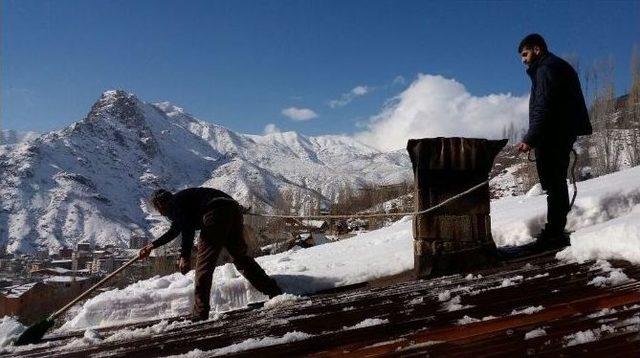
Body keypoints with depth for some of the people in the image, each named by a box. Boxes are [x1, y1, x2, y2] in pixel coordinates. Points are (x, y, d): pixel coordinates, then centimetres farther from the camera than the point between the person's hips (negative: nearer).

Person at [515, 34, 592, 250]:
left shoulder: (545, 69, -9)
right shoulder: (558, 66, 24)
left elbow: (543, 109, -20)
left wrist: (529, 140, -24)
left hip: (552, 136, -11)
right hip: (564, 134, 11)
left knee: (552, 183, -9)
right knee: (556, 182, 14)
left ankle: (554, 233, -7)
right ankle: (555, 230, 21)